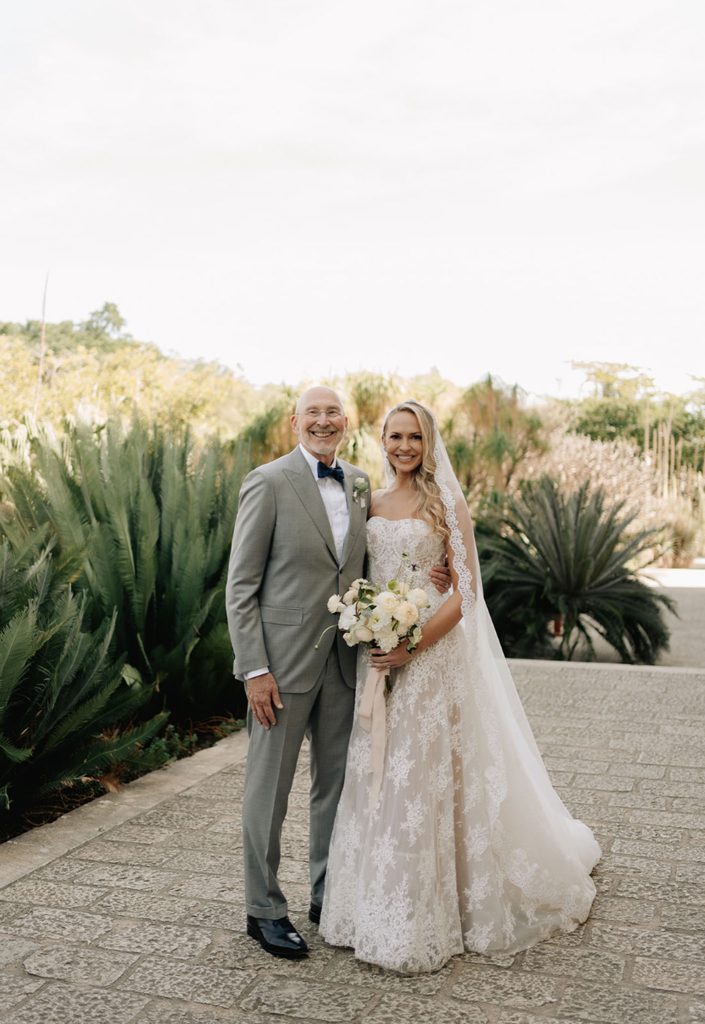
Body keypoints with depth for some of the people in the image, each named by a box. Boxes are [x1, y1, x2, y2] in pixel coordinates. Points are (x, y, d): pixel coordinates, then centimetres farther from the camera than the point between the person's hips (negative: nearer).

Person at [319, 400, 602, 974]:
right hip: (377, 656, 5)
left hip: (432, 655, -5)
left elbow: (466, 589, -10)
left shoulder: (446, 503, -5)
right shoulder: (372, 503, 10)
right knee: (378, 777, 11)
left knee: (426, 778, 0)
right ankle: (380, 904, 27)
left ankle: (427, 916, 16)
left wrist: (413, 644, -19)